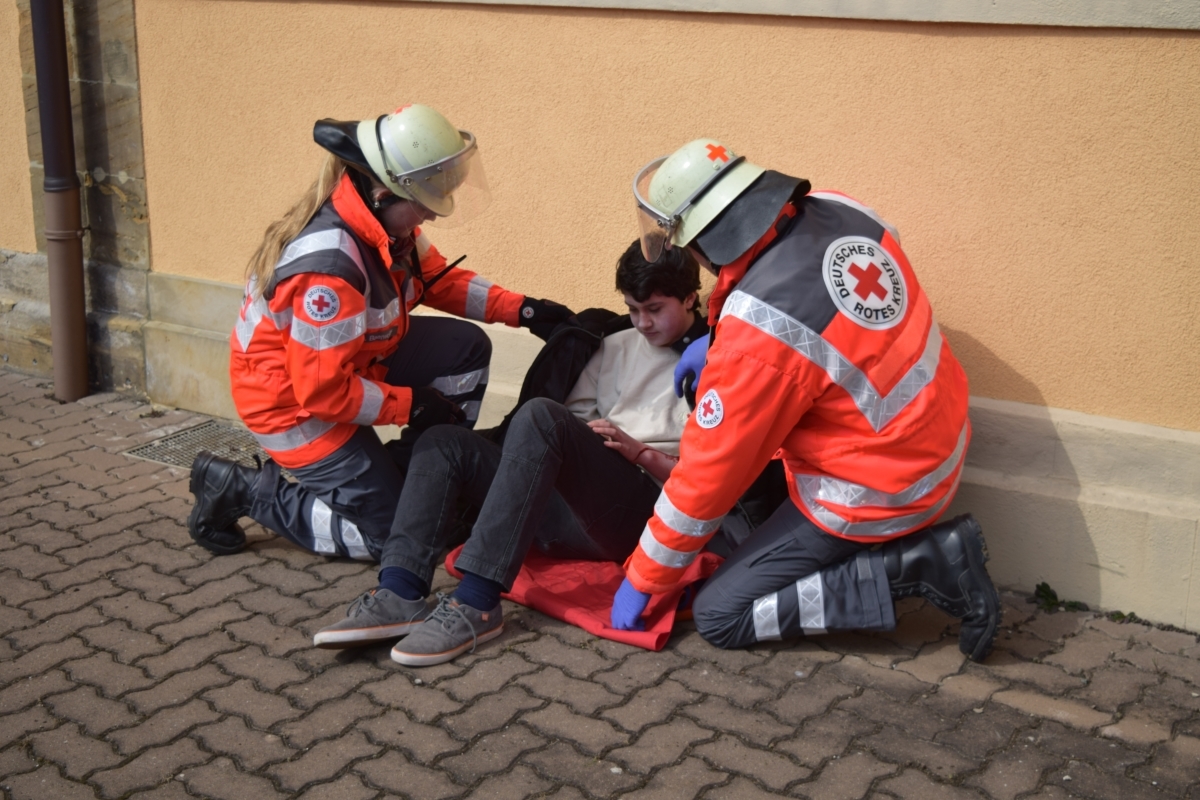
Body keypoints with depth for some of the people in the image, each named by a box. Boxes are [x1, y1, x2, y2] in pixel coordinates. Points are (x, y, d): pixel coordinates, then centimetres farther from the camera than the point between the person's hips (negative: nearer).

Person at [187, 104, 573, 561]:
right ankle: (245, 491, 5)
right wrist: (411, 405, -20)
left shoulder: (385, 222, -9)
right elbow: (321, 390, -31)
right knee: (391, 534, -3)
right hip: (292, 402, -9)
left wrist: (520, 309, -3)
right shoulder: (328, 267, -36)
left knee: (466, 348, -1)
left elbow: (436, 278, 8)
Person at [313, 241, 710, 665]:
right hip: (569, 510, 7)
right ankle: (399, 594, -29)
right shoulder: (617, 347, 29)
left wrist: (641, 453, -9)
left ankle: (477, 602, -38)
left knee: (540, 416, -31)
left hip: (639, 512, -7)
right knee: (444, 442, -7)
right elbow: (575, 418, 21)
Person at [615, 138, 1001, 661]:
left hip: (875, 495, -8)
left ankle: (913, 568, -7)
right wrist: (719, 345, 14)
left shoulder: (756, 334, -29)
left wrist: (641, 581, -3)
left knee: (718, 617, 3)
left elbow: (707, 476, -18)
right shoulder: (838, 210, -9)